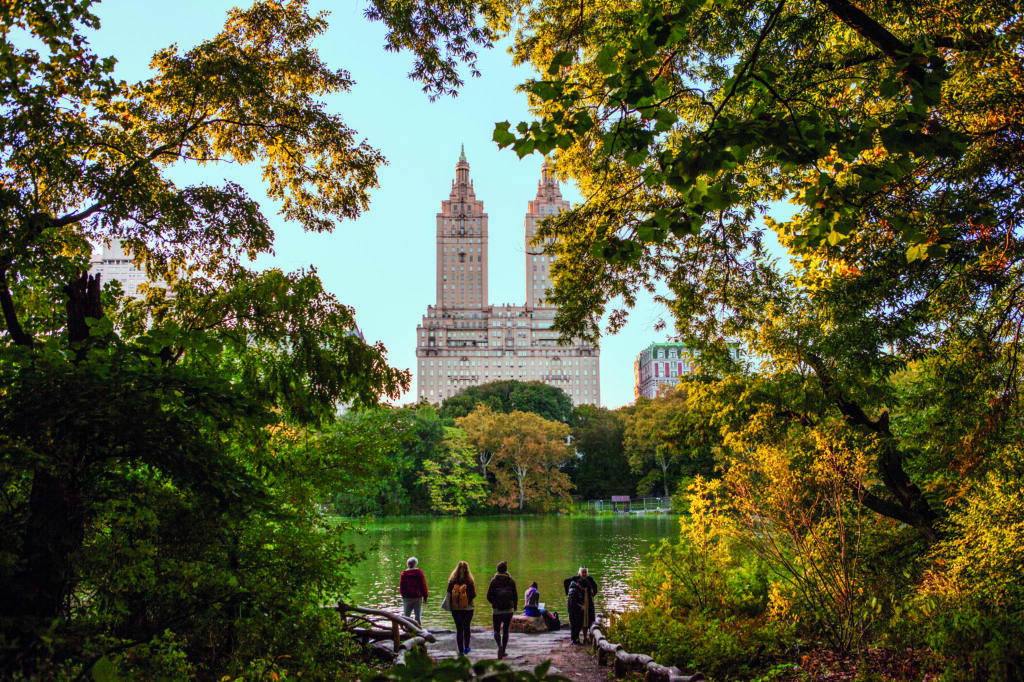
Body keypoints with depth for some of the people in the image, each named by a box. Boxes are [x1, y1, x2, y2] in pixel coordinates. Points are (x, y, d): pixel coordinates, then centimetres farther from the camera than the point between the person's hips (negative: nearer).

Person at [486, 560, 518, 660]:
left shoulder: (494, 581, -6)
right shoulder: (511, 581, -2)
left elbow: (489, 596, -4)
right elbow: (515, 595, 0)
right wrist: (515, 607, 17)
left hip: (497, 610, -2)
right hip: (509, 609, 2)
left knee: (496, 631, 7)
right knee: (506, 630, 16)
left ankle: (500, 645, -21)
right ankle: (503, 651, 17)